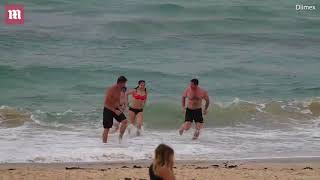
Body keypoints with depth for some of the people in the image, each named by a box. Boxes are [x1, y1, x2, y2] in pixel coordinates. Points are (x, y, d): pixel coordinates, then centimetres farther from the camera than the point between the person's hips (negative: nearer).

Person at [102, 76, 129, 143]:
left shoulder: (119, 90, 1)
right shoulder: (111, 90, -23)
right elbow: (106, 104, -24)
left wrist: (119, 108, 5)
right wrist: (115, 111, -27)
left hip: (116, 109, 7)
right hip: (108, 110, -7)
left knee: (125, 121, -11)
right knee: (106, 128, -1)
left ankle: (120, 137, 4)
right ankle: (104, 143, 8)